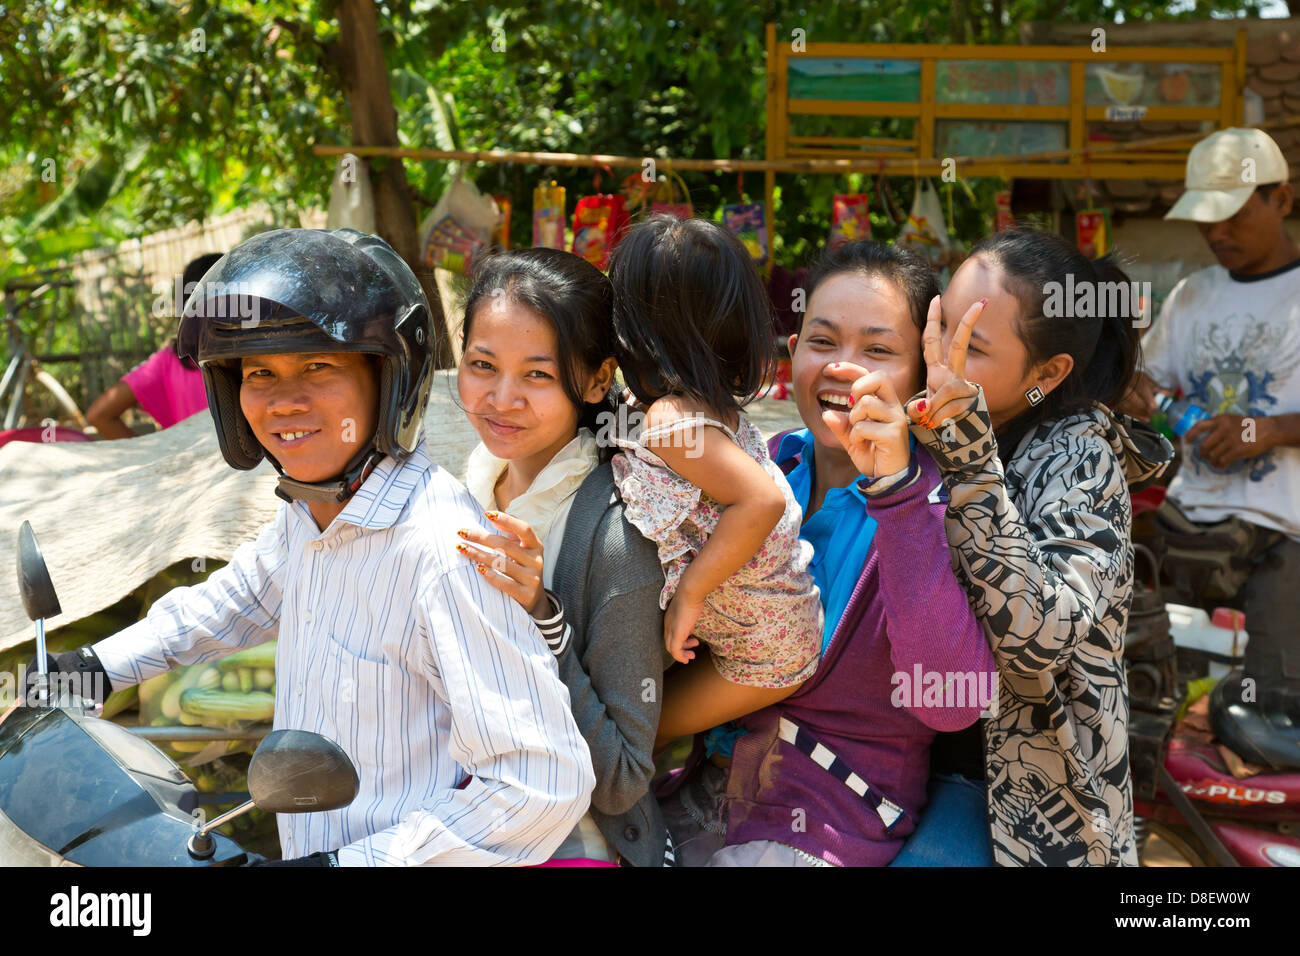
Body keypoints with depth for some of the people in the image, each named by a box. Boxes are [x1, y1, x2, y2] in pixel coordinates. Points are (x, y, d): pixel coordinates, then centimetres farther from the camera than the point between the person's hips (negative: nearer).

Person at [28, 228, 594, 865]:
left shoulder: (445, 552, -30)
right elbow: (247, 593, 23)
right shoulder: (307, 509, 0)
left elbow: (542, 782, -32)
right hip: (304, 845, 8)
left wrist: (349, 862, -28)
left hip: (400, 858, -8)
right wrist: (104, 663, 18)